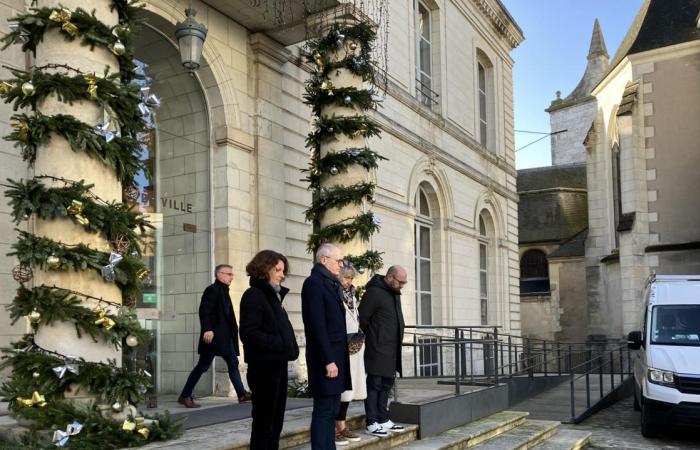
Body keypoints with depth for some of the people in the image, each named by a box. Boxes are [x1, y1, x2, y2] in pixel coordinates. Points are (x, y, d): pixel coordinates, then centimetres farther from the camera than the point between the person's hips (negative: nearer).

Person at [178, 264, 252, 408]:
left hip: (225, 336, 10)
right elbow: (204, 311, -20)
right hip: (213, 335, -9)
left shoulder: (223, 291, 17)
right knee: (203, 365, -4)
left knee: (233, 363, 9)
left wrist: (233, 333, 14)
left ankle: (242, 394, 13)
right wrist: (207, 329, -27)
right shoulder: (212, 290, -10)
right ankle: (185, 396, 4)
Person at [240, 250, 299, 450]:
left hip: (278, 365, 9)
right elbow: (248, 333, -20)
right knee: (264, 421, -2)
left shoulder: (273, 295, 17)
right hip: (264, 367, -9)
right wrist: (280, 344, -21)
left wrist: (289, 347, 2)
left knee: (276, 421, 14)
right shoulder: (254, 295, -10)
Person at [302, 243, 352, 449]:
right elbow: (318, 326, -18)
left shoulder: (331, 283, 16)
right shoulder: (314, 283, -12)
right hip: (326, 358, -9)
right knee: (324, 410, -4)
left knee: (332, 410, 13)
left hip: (336, 355, 9)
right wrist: (328, 360, -21)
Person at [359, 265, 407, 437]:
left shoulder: (394, 293, 15)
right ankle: (372, 423, 3)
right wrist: (370, 338, -3)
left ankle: (383, 420, 21)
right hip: (377, 349, -9)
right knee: (374, 385, -3)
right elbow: (362, 319, -14)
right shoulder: (374, 292, -13)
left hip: (391, 350, 9)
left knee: (386, 384, 13)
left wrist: (398, 340, 12)